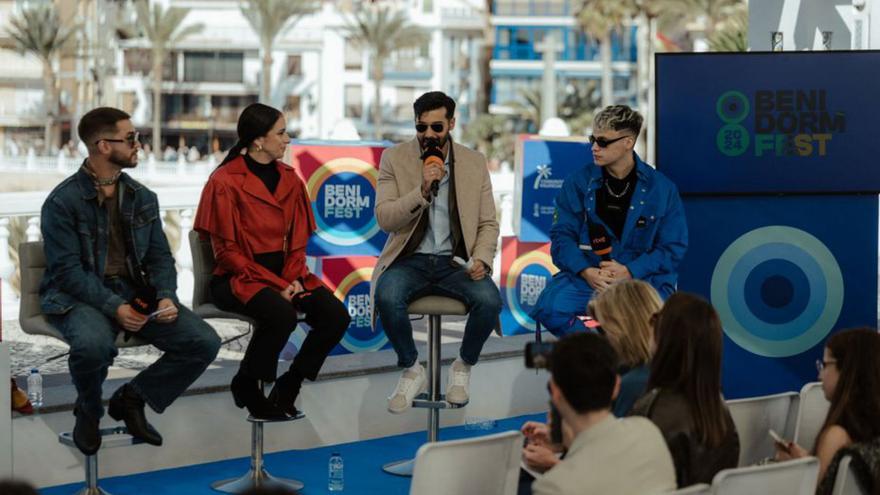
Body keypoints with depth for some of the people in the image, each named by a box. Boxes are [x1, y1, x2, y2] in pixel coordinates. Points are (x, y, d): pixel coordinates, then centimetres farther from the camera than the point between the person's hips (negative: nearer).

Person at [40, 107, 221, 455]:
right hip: (80, 297, -5)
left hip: (136, 293, 5)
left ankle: (132, 398, 8)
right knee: (94, 345, -40)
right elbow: (67, 269, -14)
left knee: (205, 342, -14)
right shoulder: (63, 201, -9)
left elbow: (160, 256, 10)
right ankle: (89, 411, -4)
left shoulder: (142, 197, 10)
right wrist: (113, 307, -25)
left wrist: (166, 296, -11)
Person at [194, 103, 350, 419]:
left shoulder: (289, 179, 10)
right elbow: (227, 251, -10)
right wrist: (276, 284, -17)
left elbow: (298, 241, 13)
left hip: (285, 272, 6)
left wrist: (292, 279, -8)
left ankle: (288, 387, 2)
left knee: (336, 316, -18)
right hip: (240, 276, -6)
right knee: (282, 315, -35)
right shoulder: (225, 182, -9)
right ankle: (245, 385, -8)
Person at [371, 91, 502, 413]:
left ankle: (462, 368, -1)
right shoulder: (395, 159, 1)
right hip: (410, 260, -1)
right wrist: (422, 190, -20)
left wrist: (481, 259, -11)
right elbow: (384, 218, -7)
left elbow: (488, 224, 8)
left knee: (489, 300, -30)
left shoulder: (474, 163, 7)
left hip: (456, 261, 1)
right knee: (387, 297, -35)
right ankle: (411, 371, -7)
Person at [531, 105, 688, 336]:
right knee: (549, 307, -29)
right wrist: (586, 271, -16)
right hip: (586, 273, 1)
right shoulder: (578, 182, 5)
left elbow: (673, 247, 1)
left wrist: (629, 272, -14)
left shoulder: (661, 188, 2)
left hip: (642, 275, -1)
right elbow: (562, 235, 3)